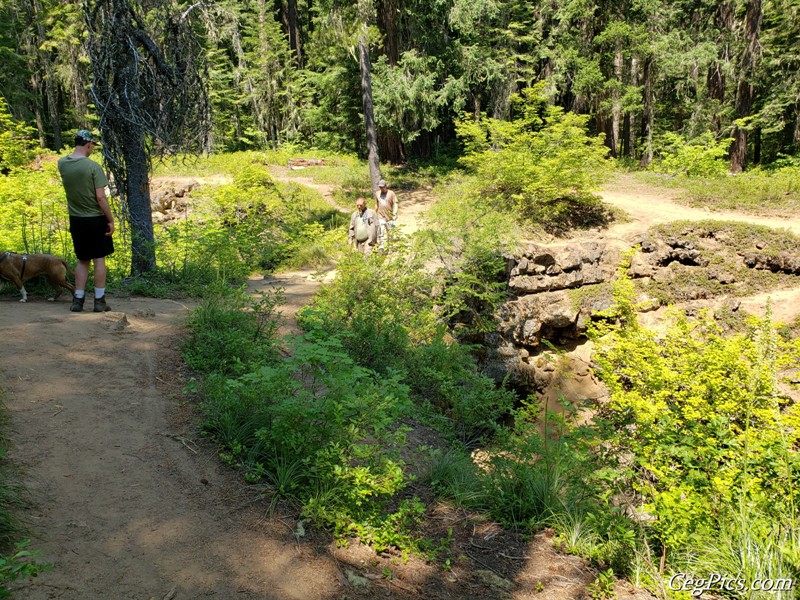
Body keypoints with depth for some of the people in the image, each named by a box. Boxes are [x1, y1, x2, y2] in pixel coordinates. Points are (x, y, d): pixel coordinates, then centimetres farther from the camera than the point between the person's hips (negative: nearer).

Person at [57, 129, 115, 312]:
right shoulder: (93, 166, -15)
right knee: (99, 259, 5)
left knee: (83, 260, 15)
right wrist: (111, 220, -10)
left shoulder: (62, 164, 0)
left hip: (76, 220, 5)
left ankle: (78, 299, 13)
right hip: (95, 219, -5)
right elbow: (100, 197, -16)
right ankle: (99, 301, 8)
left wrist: (78, 152, 15)